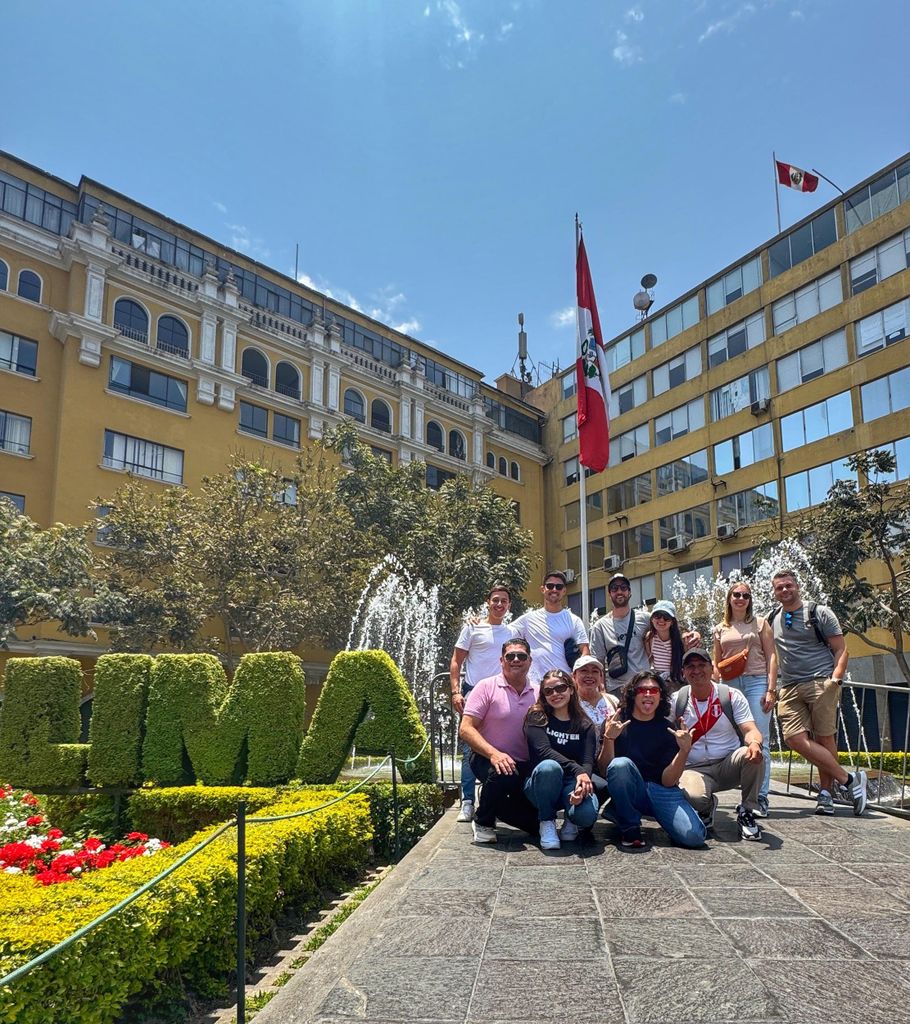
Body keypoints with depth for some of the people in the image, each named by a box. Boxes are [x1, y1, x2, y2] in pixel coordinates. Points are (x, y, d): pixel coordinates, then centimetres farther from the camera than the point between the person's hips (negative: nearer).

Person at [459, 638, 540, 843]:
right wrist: (494, 753, -26)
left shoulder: (538, 694, 8)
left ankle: (497, 806, 22)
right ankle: (483, 822, -6)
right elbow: (466, 729, -11)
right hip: (487, 758, -4)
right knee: (503, 775, -38)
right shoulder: (487, 687, -4)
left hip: (525, 765, 4)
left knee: (537, 823, -10)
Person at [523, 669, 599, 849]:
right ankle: (547, 823, -12)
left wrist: (583, 783, -32)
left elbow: (588, 762, -8)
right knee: (549, 767, -37)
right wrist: (577, 770, -32)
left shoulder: (585, 726, 6)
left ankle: (571, 821, 7)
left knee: (587, 813, -33)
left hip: (573, 784, 1)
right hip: (541, 786, -1)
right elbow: (544, 751, -18)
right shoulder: (536, 718, -2)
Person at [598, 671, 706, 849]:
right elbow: (604, 770, -8)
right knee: (620, 764, -33)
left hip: (661, 791, 0)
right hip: (628, 791, 0)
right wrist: (609, 739, -25)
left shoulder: (667, 728, 2)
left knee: (693, 836, -26)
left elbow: (668, 781, -4)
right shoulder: (616, 723, -1)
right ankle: (630, 827, -11)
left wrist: (684, 750, -19)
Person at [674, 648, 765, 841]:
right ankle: (707, 807, 7)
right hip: (695, 769, -1)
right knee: (692, 797, -35)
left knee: (753, 753, -33)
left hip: (729, 764, 1)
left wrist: (755, 743, -36)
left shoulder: (732, 696, -1)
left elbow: (751, 731, -12)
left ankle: (746, 812, -7)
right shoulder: (677, 700, 0)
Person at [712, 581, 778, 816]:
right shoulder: (720, 629, 15)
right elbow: (717, 664, 18)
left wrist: (771, 690, -6)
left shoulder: (759, 623, 8)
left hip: (757, 683, -2)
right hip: (730, 686, 3)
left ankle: (761, 798, -3)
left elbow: (771, 656, 3)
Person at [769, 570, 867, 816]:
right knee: (794, 738, -11)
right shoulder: (772, 620, 15)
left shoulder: (820, 613, 4)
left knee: (825, 738, -5)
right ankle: (849, 779, -3)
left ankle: (826, 792, 7)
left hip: (821, 683, -4)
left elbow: (841, 650, 2)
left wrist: (835, 679, -12)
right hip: (789, 687, 4)